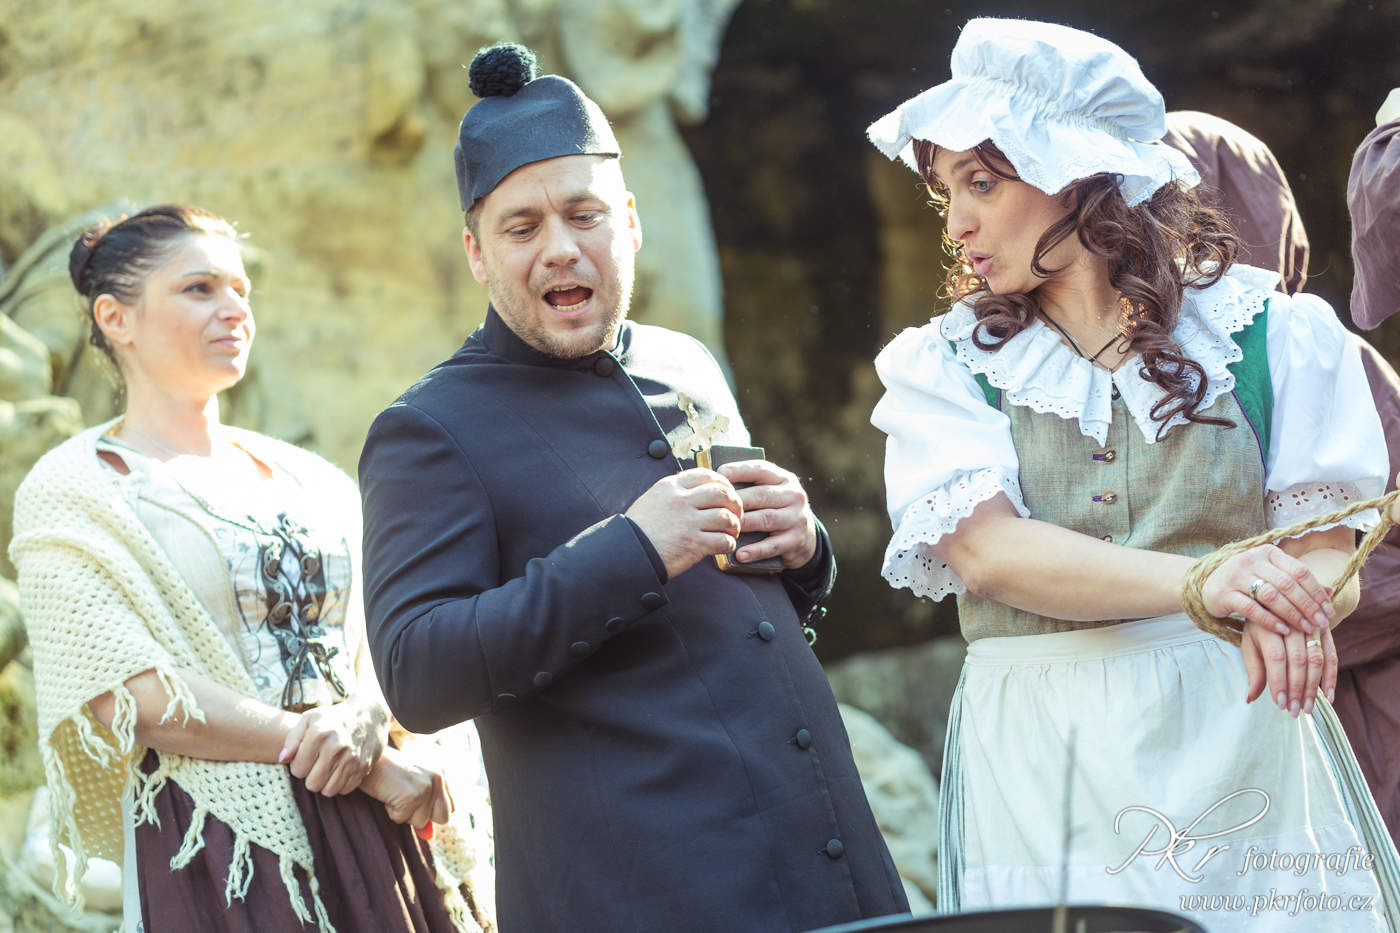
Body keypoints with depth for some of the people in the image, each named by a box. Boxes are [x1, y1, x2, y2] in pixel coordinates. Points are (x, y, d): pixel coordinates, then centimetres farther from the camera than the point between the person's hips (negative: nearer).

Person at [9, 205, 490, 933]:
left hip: (367, 837, 5)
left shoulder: (305, 480, 15)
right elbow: (133, 696, -11)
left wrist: (365, 718, -14)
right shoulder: (72, 490, -1)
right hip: (213, 850, -5)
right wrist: (342, 753, -12)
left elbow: (383, 647, 10)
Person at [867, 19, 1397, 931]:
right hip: (1042, 778, 0)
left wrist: (1276, 616, -23)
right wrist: (1202, 583, -24)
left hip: (1247, 748, 0)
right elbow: (987, 549, -10)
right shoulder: (943, 368, 6)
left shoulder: (1271, 331, 5)